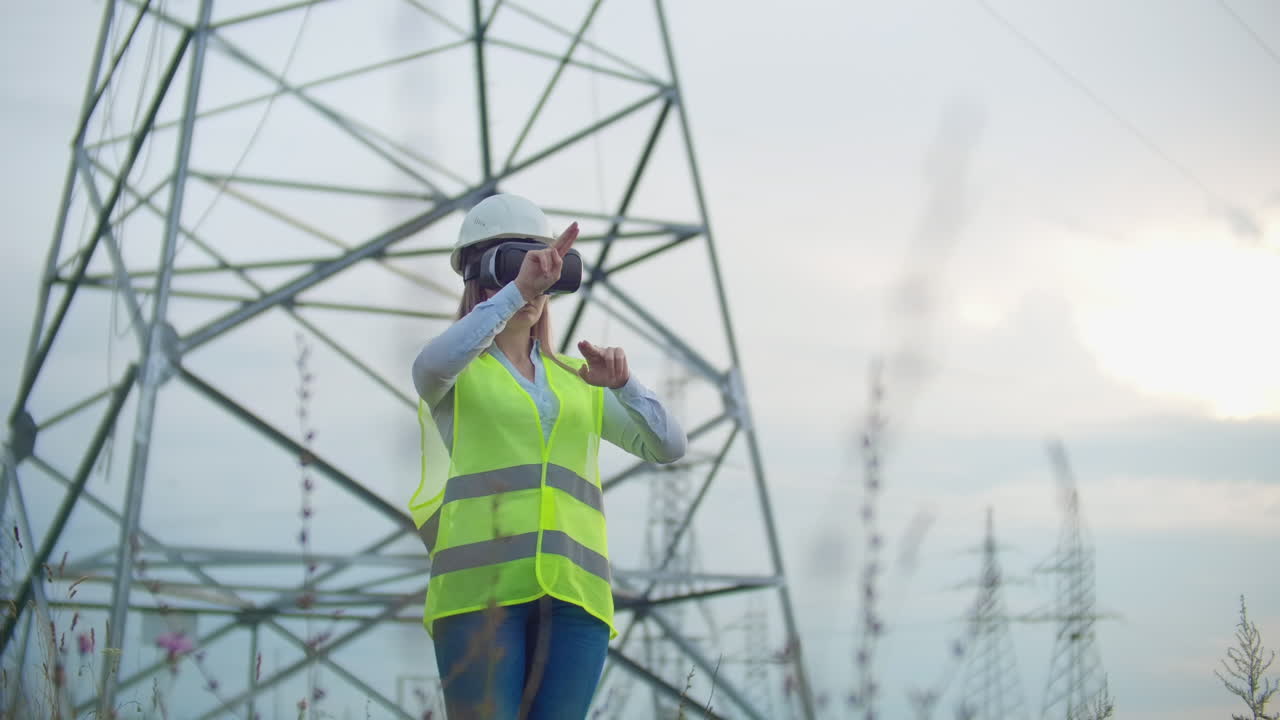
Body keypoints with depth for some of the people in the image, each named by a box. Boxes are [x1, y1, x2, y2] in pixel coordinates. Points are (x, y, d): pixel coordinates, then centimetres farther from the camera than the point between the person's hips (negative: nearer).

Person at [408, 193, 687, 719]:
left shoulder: (575, 379, 22)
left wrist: (622, 384, -8)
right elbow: (433, 364, -17)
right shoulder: (455, 374, 10)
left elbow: (668, 447, 11)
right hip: (481, 589, -4)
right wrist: (516, 286, -25)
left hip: (572, 595, 4)